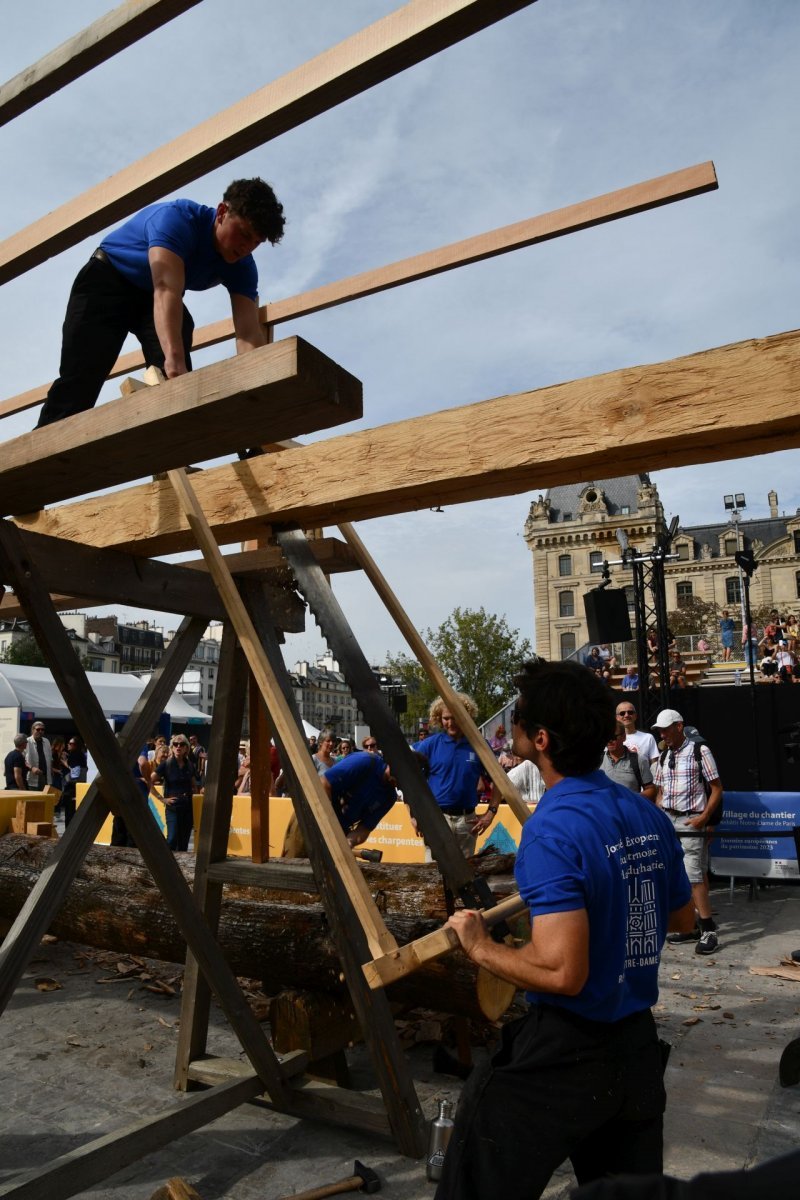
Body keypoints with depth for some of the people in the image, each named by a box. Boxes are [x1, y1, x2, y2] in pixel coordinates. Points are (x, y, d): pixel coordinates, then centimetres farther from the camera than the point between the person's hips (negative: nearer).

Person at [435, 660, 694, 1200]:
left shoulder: (554, 829, -25)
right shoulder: (649, 815, -1)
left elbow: (561, 971, -30)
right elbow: (682, 916, 15)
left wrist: (482, 946, -15)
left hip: (562, 1056, -7)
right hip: (638, 1046, 7)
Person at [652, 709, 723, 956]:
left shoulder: (700, 751, -6)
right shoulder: (663, 758, 13)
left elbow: (716, 789, -6)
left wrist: (704, 817, -14)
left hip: (690, 821, -7)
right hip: (667, 820, 7)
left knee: (694, 875, -11)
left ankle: (709, 930, -3)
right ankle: (690, 926, 17)